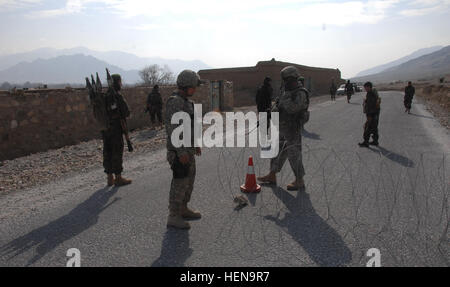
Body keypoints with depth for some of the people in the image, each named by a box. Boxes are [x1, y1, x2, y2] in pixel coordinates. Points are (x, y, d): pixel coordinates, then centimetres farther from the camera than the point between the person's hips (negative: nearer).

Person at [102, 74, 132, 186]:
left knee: (107, 153, 11)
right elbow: (126, 112, -14)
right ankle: (118, 178, 7)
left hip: (105, 129, 7)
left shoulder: (104, 96, 8)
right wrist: (122, 116, 6)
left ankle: (110, 178, 18)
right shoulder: (117, 95, -14)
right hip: (116, 129, -7)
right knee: (117, 153, 0)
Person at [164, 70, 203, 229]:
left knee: (189, 179, 17)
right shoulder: (174, 102, -20)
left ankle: (183, 210, 30)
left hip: (188, 149, 10)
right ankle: (173, 217, 7)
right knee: (180, 182, -4)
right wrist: (181, 152, -25)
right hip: (179, 150, -10)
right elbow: (172, 128, -24)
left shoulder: (185, 101, 12)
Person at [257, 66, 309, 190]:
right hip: (281, 129, 9)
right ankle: (272, 176, 26)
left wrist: (284, 100, -19)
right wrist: (276, 109, -6)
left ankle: (299, 181, 8)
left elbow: (292, 108, -31)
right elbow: (277, 106, 15)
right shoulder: (286, 92, 11)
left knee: (293, 155, -3)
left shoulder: (300, 94, -16)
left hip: (292, 130, -9)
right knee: (277, 151, 15)